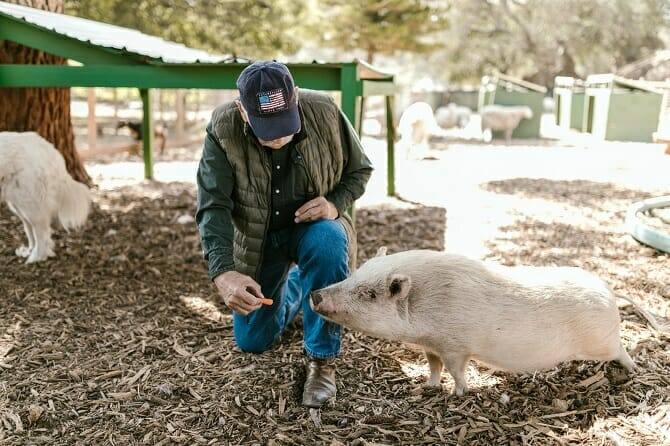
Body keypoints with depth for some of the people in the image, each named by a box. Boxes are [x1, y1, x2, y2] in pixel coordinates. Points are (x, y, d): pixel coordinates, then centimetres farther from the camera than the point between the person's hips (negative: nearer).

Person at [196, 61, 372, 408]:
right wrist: (223, 273, -44)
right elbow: (212, 206, -28)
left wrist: (335, 204, -27)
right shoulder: (223, 129, -23)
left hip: (313, 225, -1)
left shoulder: (325, 113, -21)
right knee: (252, 341, 5)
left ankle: (322, 360, -20)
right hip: (257, 238, 1)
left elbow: (360, 170, -5)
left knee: (329, 240, -39)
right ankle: (293, 285, 38)